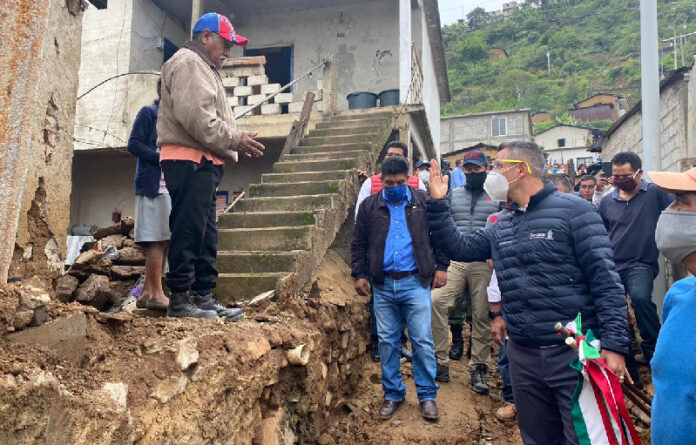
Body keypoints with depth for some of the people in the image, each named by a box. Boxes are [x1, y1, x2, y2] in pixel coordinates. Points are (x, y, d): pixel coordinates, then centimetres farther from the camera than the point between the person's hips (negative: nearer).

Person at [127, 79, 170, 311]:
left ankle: (146, 293, 11)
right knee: (158, 239, -11)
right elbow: (133, 144, -7)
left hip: (171, 186, 8)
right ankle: (156, 294, -7)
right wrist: (163, 158, -16)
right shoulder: (149, 112, 2)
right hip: (154, 184, -8)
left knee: (161, 240, 6)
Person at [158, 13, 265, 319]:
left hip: (202, 163, 11)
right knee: (188, 232, -8)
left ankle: (204, 296, 16)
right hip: (189, 160, -11)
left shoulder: (203, 69, 29)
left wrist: (235, 143, 11)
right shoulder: (188, 62, -5)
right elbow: (195, 115, -18)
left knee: (206, 235, 10)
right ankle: (179, 300, -2)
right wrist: (234, 140, -14)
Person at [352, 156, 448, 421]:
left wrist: (441, 267, 1)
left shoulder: (423, 202, 3)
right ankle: (393, 394, 25)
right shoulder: (369, 206, 6)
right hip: (382, 285, 2)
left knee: (422, 340, 0)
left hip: (416, 282, -2)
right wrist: (359, 274, 4)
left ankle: (427, 396, 16)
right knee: (387, 341, 10)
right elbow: (359, 243, 11)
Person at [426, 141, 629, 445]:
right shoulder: (501, 227, 12)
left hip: (575, 352, -6)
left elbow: (605, 280, -11)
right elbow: (459, 247, 13)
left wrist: (614, 344, -17)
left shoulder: (572, 210, -8)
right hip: (522, 354, 7)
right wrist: (437, 203, 5)